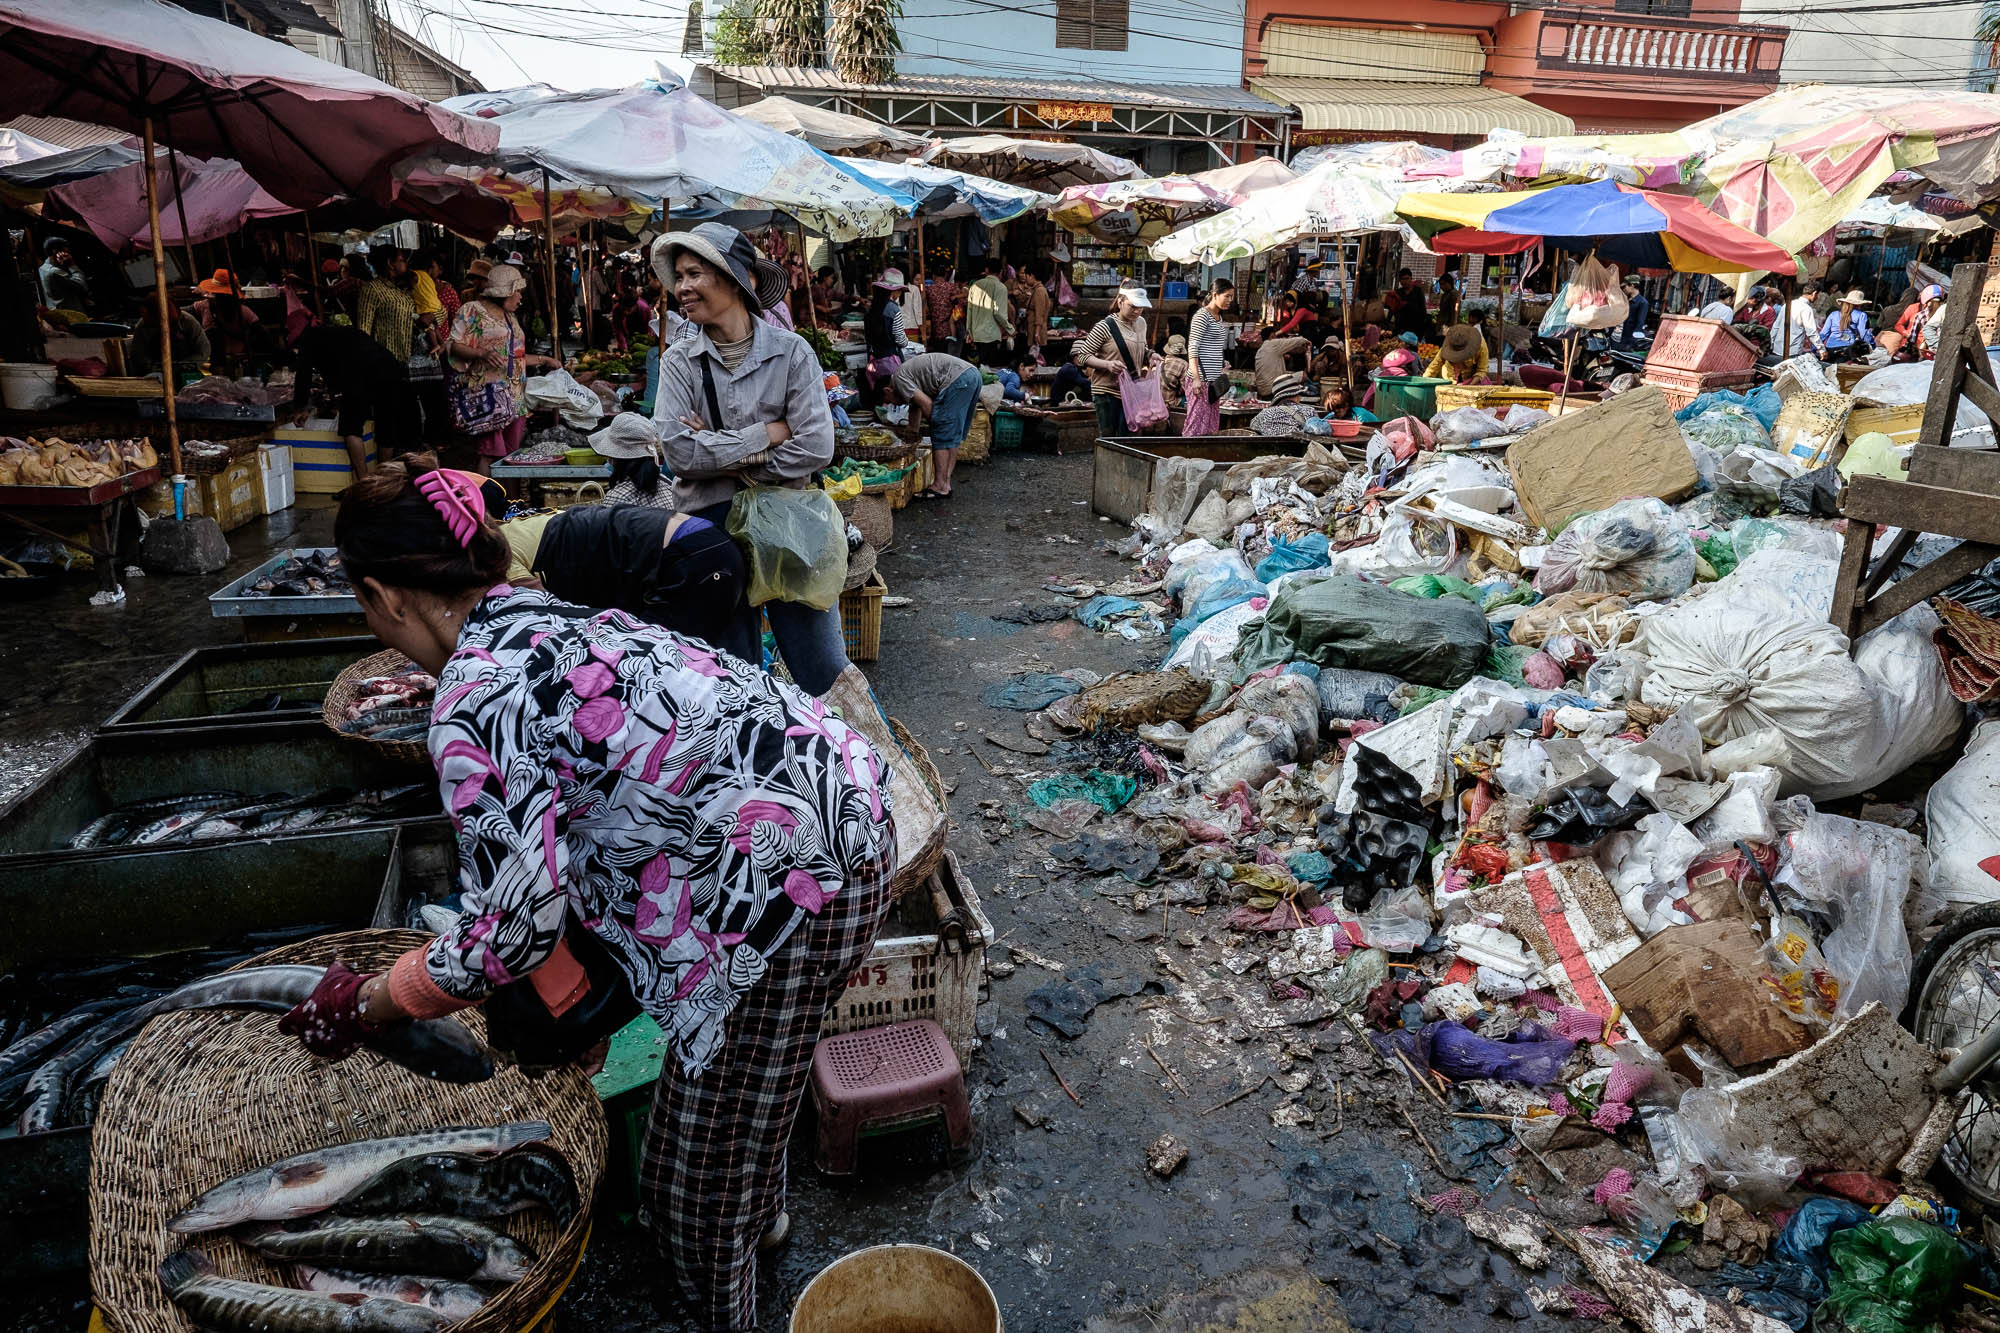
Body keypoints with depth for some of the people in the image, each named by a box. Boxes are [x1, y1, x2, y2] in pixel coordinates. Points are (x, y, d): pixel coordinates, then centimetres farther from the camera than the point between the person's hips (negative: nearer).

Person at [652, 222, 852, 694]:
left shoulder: (791, 352, -3)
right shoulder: (679, 360, 0)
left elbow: (815, 448, -13)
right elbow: (679, 451, -12)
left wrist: (722, 455, -10)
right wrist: (767, 433, -13)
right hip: (712, 525, 1)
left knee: (826, 670, 4)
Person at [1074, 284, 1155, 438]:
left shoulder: (1141, 323, 10)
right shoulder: (1105, 326, -10)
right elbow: (1082, 356, -10)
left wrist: (1150, 355, 3)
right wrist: (1107, 364, -26)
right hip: (1107, 391, -6)